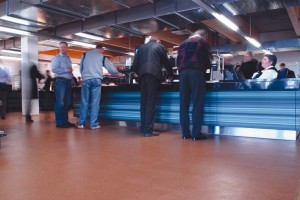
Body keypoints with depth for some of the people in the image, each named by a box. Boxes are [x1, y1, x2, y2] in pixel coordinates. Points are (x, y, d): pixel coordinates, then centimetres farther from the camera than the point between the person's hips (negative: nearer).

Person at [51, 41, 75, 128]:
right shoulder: (57, 58, -1)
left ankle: (65, 121, 16)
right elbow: (54, 69, -14)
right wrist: (66, 70, -14)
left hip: (68, 81, 7)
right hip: (61, 81, -7)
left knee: (67, 102, 9)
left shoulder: (68, 58, 20)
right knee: (60, 102, -7)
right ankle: (59, 122, -4)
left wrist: (72, 80, 9)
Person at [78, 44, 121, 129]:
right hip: (96, 80, -1)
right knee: (95, 102, 0)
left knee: (84, 102, 4)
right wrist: (118, 74, 34)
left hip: (86, 79, 2)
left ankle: (81, 123, 7)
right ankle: (93, 124, -1)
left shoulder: (85, 54, 17)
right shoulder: (102, 56, 13)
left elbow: (81, 68, 18)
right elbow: (111, 68, 16)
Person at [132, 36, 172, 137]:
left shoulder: (141, 47, 23)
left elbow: (134, 65, 15)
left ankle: (143, 128, 12)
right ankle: (148, 130, -8)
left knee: (144, 102, 9)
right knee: (151, 103, -7)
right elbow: (166, 62, 15)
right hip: (154, 74, -4)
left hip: (142, 76, 4)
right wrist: (170, 74, 29)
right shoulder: (159, 46, 13)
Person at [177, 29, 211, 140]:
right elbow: (207, 60, 10)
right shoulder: (203, 42, 12)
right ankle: (196, 133, -7)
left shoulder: (183, 43, 25)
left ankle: (185, 132, 1)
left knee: (184, 103, 2)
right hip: (196, 72, -4)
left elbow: (178, 60, 19)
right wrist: (206, 67, 30)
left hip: (183, 72, 4)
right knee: (197, 103, -5)